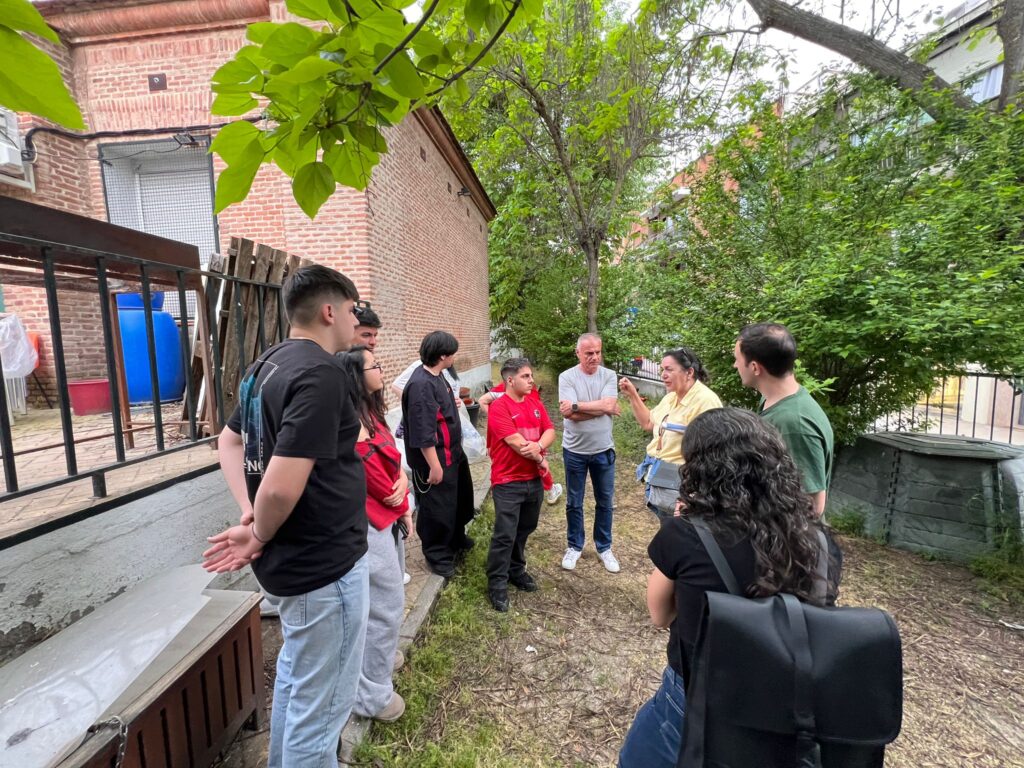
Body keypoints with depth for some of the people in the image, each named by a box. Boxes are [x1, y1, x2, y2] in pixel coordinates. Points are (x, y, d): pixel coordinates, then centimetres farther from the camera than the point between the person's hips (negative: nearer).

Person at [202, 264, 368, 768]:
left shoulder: (267, 364, 6)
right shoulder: (321, 373, -24)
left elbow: (230, 442, 16)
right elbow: (282, 487, -30)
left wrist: (249, 516, 5)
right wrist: (260, 538, -10)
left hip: (289, 557, 10)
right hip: (324, 563, -10)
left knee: (295, 672, 30)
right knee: (320, 702, 12)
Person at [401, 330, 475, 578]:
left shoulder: (438, 375, 4)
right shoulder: (421, 384, -28)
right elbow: (423, 432, -27)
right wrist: (434, 465, -24)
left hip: (452, 453, 10)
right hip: (435, 458, -10)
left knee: (458, 499, 25)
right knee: (437, 508, 7)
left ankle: (456, 539, 47)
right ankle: (437, 555, 27)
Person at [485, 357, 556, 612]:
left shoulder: (536, 404, 9)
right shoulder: (499, 408, -14)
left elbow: (550, 431, 1)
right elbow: (516, 442, -20)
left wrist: (539, 445, -20)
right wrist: (541, 459, -9)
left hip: (534, 480, 7)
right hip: (508, 483, -7)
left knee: (524, 530, 19)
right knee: (505, 535, -1)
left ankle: (516, 570, 37)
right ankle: (497, 584, 14)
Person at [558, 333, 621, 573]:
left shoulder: (609, 376, -4)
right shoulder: (566, 377, -10)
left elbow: (608, 405, -20)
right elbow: (569, 413, -20)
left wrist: (577, 405, -20)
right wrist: (602, 408, -16)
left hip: (603, 450, 2)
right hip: (575, 450, -1)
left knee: (604, 502, 16)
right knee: (573, 503, 13)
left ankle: (604, 547, 35)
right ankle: (575, 546, 33)